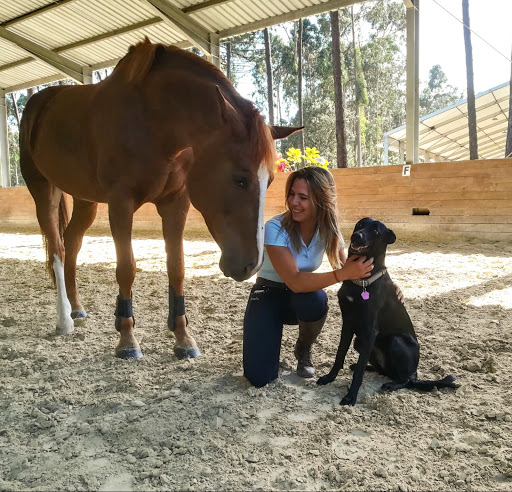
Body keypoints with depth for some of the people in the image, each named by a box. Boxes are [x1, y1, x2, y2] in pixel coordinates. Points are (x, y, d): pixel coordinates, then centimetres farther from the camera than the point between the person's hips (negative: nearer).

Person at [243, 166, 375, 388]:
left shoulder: (329, 231, -12)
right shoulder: (275, 228, -27)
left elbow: (347, 271, -3)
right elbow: (295, 282, -35)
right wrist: (344, 274, -43)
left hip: (303, 299, 4)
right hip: (268, 296, -3)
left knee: (316, 299, -37)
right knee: (259, 378, -19)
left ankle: (303, 350, -2)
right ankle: (271, 338, 17)